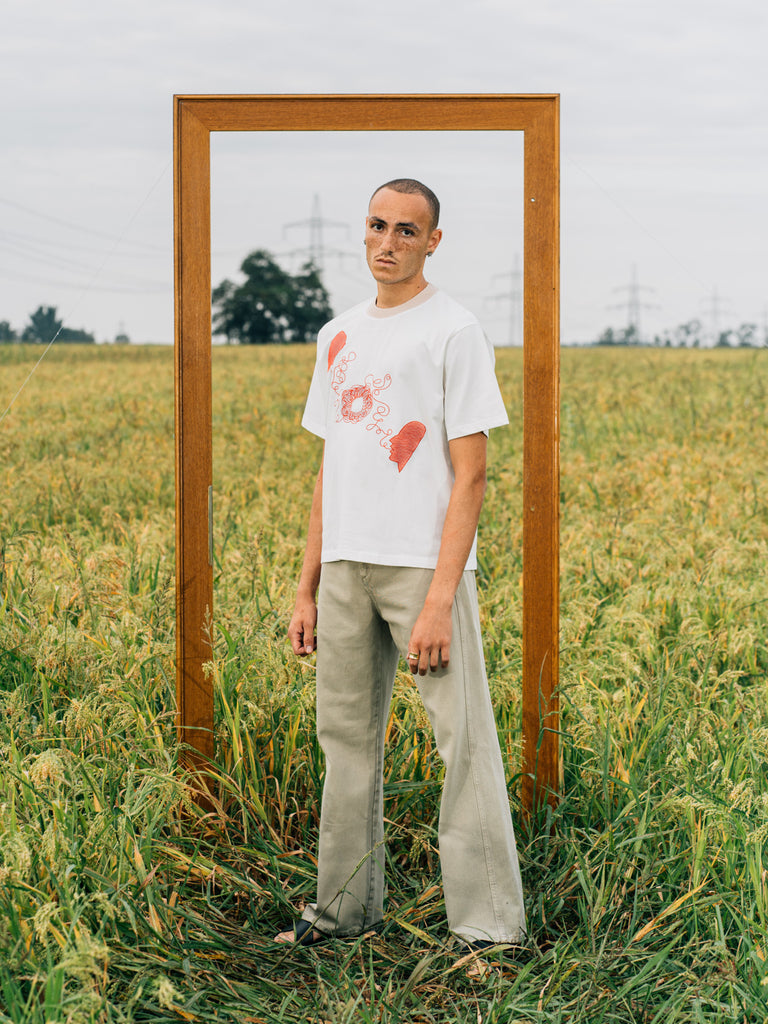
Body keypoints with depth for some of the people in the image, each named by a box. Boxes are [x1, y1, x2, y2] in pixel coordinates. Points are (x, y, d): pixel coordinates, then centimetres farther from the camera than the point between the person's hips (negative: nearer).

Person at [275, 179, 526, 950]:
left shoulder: (453, 332, -2)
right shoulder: (339, 337, 18)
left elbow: (470, 475, -8)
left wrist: (440, 598, -16)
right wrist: (306, 588, 14)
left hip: (425, 565, -6)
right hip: (347, 565, 7)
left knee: (464, 741, -8)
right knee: (346, 734, 11)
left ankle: (489, 927, -3)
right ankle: (345, 908, 23)